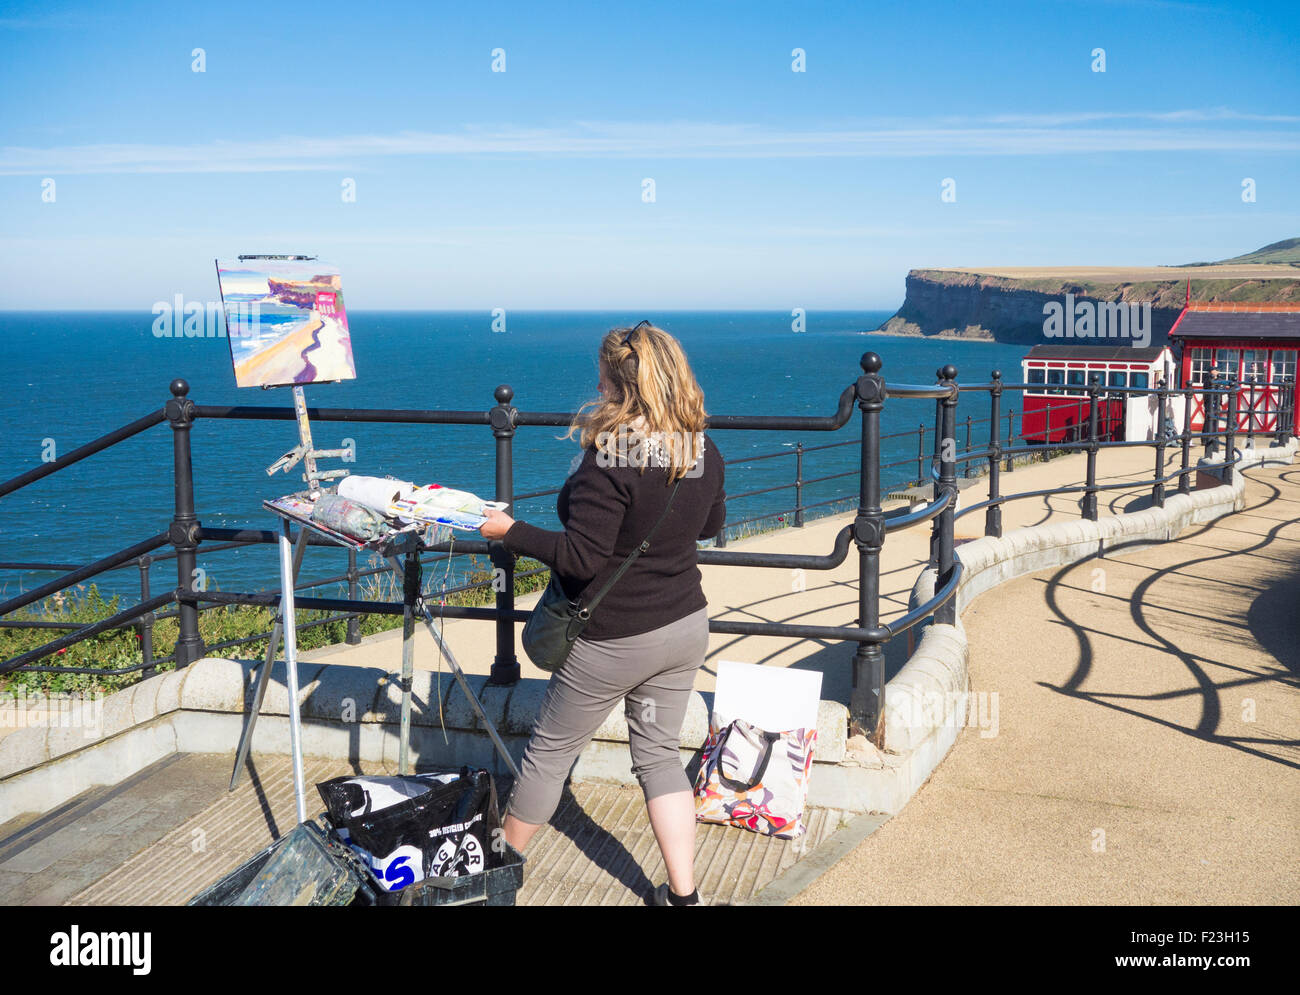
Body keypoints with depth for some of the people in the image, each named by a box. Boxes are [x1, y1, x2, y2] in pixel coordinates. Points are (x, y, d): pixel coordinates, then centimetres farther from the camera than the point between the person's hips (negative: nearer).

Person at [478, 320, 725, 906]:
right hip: (686, 626, 6)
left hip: (615, 641, -6)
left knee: (550, 749, 12)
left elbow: (582, 558, -24)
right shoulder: (705, 453, -2)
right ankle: (683, 893, 18)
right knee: (659, 754, 18)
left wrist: (510, 532, -14)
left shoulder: (607, 460, -24)